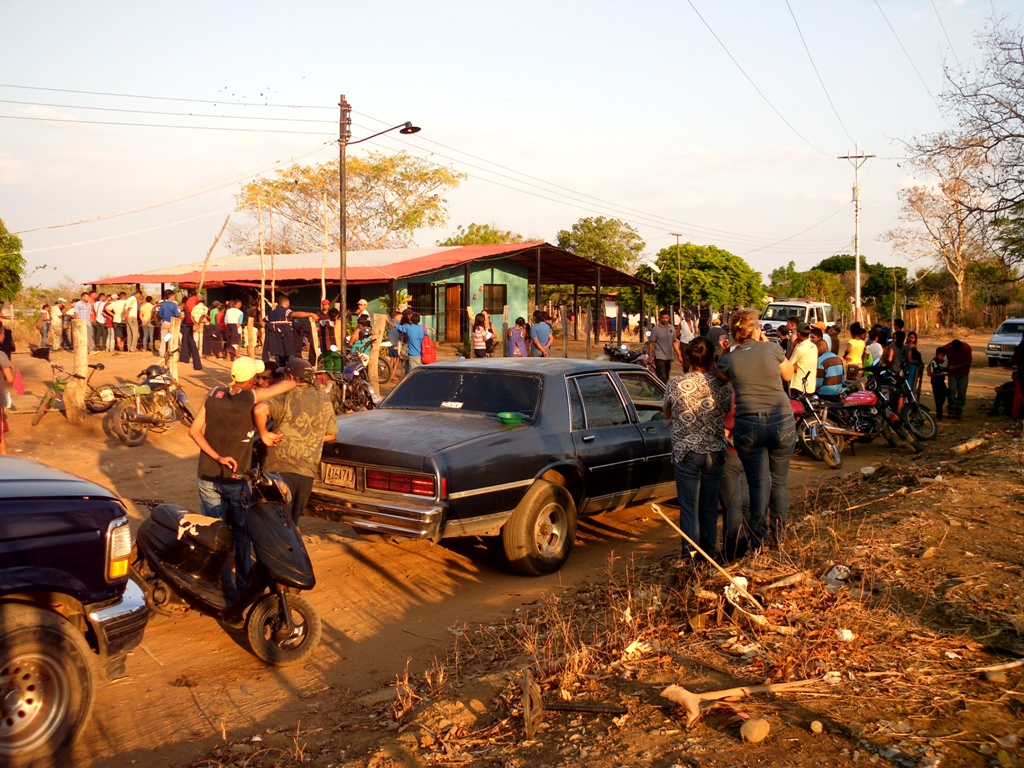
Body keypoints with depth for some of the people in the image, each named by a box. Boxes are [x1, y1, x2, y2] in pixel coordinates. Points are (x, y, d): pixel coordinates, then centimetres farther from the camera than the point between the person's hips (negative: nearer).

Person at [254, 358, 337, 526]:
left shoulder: (286, 396, -7)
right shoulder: (325, 401, 11)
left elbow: (259, 410, -25)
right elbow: (331, 434, 20)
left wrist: (264, 434, -12)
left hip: (281, 469, -5)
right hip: (308, 472, 5)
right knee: (292, 522, 21)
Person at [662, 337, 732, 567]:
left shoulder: (675, 384, -10)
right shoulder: (722, 385, -6)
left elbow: (667, 412, 7)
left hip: (685, 451, -2)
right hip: (715, 452, 2)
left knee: (689, 506, 6)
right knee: (710, 506, 14)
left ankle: (690, 557, 9)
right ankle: (709, 554, 23)